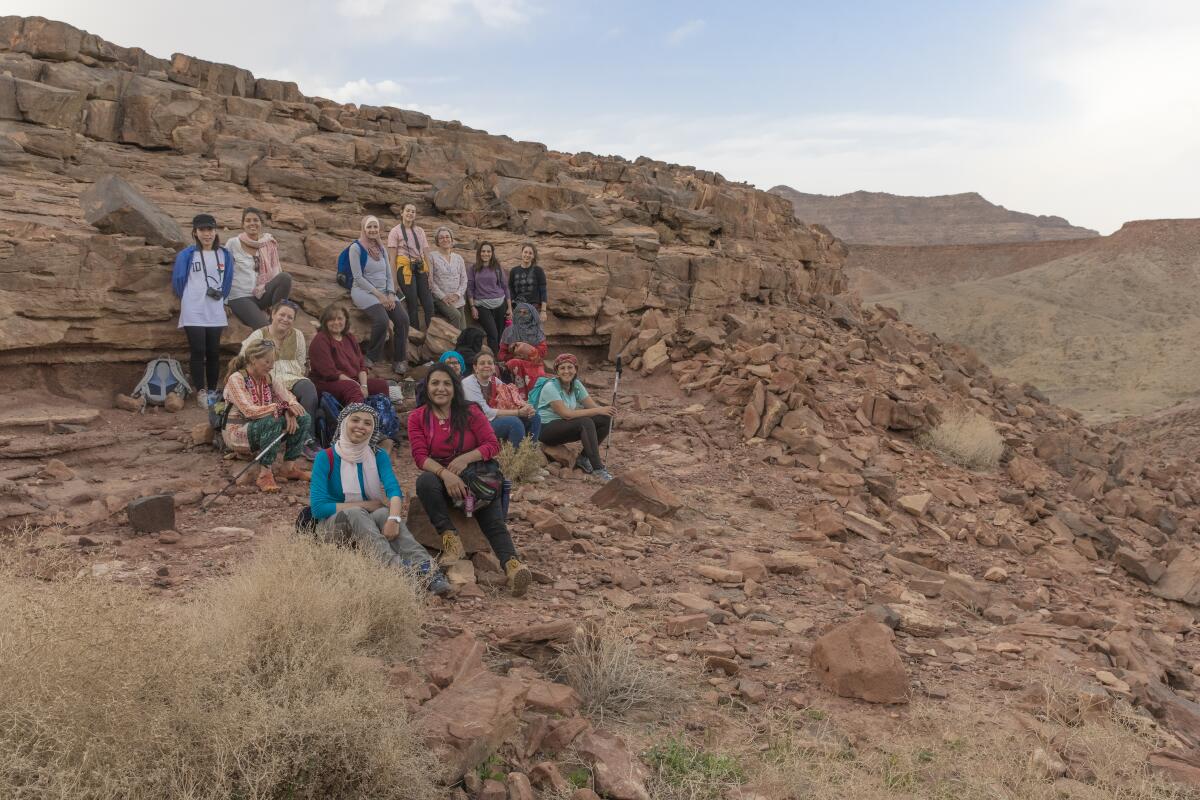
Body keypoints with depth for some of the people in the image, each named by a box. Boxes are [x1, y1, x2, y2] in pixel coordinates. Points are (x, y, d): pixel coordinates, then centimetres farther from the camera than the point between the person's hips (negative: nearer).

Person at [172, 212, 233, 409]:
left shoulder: (224, 255, 8)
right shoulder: (186, 255, -2)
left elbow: (228, 280, 18)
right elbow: (178, 281, 6)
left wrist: (221, 295, 9)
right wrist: (189, 299, 14)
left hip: (215, 313, 3)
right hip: (193, 312, -3)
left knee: (213, 352, 4)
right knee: (198, 351, -5)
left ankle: (212, 391, 13)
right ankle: (200, 391, -2)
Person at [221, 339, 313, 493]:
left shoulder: (267, 378, 7)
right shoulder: (236, 379, -15)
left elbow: (289, 398, 2)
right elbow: (249, 411, -27)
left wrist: (290, 411, -22)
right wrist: (282, 406, -31)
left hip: (262, 429, 7)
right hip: (238, 431, -7)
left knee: (304, 419, -10)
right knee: (272, 421, -36)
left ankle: (288, 467, -6)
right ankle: (264, 474, -32)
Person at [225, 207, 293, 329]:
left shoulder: (269, 244, 5)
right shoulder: (233, 243, -3)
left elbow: (275, 271, 8)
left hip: (262, 295, 4)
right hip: (240, 297, -4)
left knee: (285, 277, -26)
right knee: (265, 328, -28)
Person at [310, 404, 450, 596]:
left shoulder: (379, 456, 2)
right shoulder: (325, 457, -6)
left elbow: (394, 490, -16)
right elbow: (318, 507, -14)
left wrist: (394, 517, -37)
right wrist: (368, 505, -17)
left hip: (367, 524, 2)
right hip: (333, 525, -2)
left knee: (384, 513, -32)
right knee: (355, 513, -35)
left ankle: (427, 571, -55)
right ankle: (396, 567, -58)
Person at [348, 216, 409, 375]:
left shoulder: (381, 248, 15)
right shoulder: (356, 247, -5)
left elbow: (389, 274, 14)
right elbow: (358, 277, -11)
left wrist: (391, 294, -4)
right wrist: (378, 294, -15)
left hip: (384, 291, 6)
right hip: (364, 291, -6)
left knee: (403, 319, -19)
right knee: (382, 319, -32)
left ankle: (399, 361, -7)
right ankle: (371, 359, -12)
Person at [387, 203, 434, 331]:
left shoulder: (420, 231, 15)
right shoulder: (395, 232, 3)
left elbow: (426, 254, 15)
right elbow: (392, 257, -1)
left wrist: (430, 274, 6)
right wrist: (394, 280, -8)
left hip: (420, 269, 4)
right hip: (405, 269, -4)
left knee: (429, 304, -3)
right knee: (413, 305, -4)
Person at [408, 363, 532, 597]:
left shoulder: (470, 412, 2)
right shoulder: (417, 418, 3)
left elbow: (493, 444, -3)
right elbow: (420, 456, -8)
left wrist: (466, 458, -21)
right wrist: (445, 473, -26)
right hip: (439, 477, 1)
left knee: (494, 520, -26)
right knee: (425, 481, -35)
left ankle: (511, 564, -47)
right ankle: (451, 539, -30)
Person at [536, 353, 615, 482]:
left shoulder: (576, 384, 3)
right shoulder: (551, 387, -19)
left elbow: (592, 406, -2)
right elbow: (566, 413, -27)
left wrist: (605, 410, -27)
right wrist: (598, 411, -28)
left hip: (565, 425, 8)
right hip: (546, 429, -7)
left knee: (606, 420, -10)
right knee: (586, 422, -31)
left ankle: (583, 458, -1)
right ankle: (598, 469, -31)